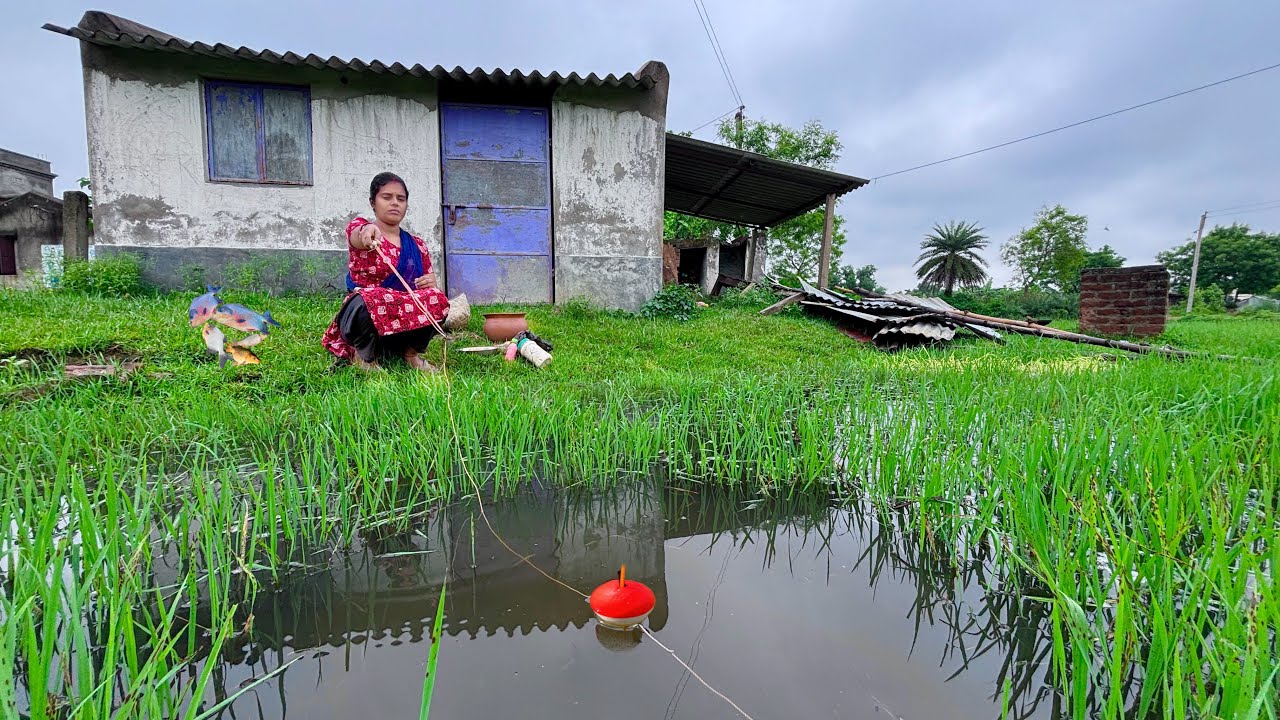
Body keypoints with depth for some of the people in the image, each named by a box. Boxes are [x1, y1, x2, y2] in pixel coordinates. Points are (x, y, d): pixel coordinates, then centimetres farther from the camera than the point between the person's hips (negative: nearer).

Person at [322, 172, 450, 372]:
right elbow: (357, 236, -26)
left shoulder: (417, 246, 12)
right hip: (363, 318, -3)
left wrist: (431, 284, -10)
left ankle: (412, 352, -1)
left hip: (406, 323, 3)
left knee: (437, 300, -27)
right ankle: (365, 356, -8)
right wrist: (367, 230, -51)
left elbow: (429, 282, 16)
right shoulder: (360, 230, 0)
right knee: (367, 301, -38)